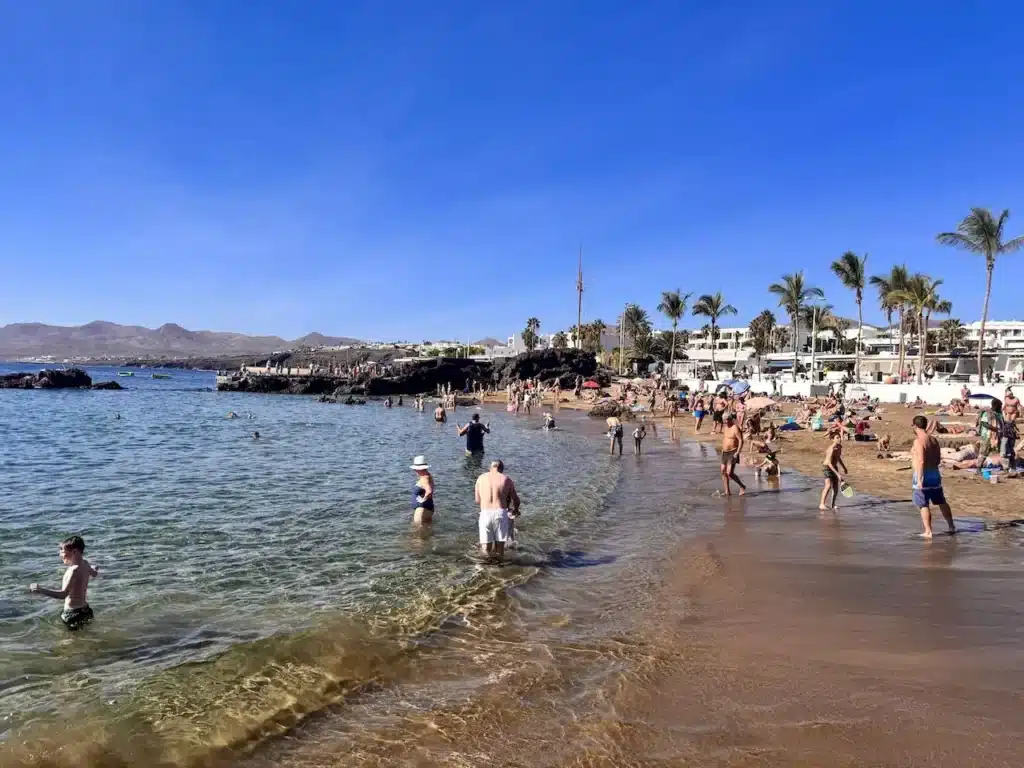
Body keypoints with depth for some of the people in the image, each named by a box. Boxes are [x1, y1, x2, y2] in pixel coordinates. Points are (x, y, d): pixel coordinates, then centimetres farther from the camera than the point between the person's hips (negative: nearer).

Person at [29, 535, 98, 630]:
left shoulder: (74, 570, -23)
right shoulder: (85, 564, 2)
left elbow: (64, 594, -33)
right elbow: (95, 574, 25)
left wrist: (41, 590, -39)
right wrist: (95, 570, 49)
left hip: (73, 613, -9)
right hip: (84, 610, 9)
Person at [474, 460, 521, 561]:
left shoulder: (481, 478, 13)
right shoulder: (506, 479, 9)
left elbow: (477, 500, 15)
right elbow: (516, 500, 13)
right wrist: (515, 510, 35)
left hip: (485, 513, 1)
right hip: (500, 513, -1)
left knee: (486, 550, 10)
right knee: (500, 547, 9)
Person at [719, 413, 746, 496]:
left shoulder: (735, 428, -14)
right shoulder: (725, 428, 11)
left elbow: (741, 441, -18)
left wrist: (737, 452, -24)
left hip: (733, 453, -8)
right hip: (725, 453, 9)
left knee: (729, 473, -13)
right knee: (723, 472, 5)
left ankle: (742, 486, 7)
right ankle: (727, 491, 11)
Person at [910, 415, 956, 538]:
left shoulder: (918, 441, -17)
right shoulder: (934, 440, 8)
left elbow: (921, 461, -25)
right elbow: (938, 460, 13)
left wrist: (919, 480, -25)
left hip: (923, 475, -8)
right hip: (935, 474, 8)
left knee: (923, 505, -1)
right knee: (941, 502, 20)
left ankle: (928, 532, 0)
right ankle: (952, 527, 31)